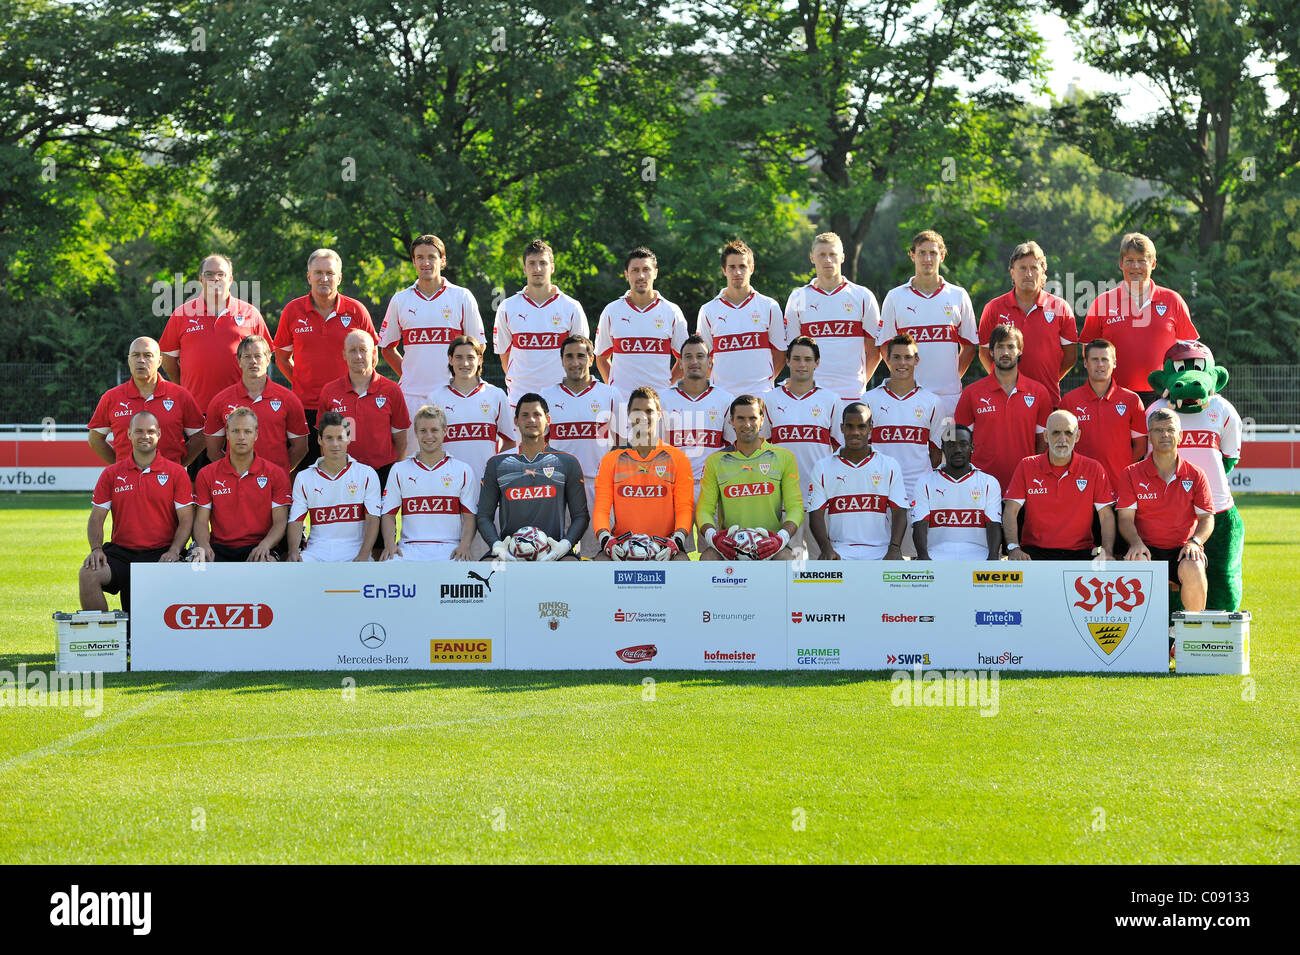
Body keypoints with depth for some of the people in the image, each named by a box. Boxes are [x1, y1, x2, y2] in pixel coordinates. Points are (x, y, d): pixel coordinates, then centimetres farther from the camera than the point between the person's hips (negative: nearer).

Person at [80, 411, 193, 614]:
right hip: (122, 551, 2)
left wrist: (173, 551, -14)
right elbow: (96, 518, 11)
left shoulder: (176, 473, 7)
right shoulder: (111, 474, 12)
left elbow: (186, 520, 3)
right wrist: (96, 548, -8)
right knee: (87, 575, -26)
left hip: (160, 553, -2)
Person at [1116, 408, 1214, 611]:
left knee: (1192, 570, -34)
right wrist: (1136, 542, -18)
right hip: (1148, 549, 0)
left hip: (1182, 549, 0)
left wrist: (1194, 541, -14)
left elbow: (1207, 518, 8)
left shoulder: (1195, 475, 10)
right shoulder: (1133, 474, 8)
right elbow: (1125, 518, 3)